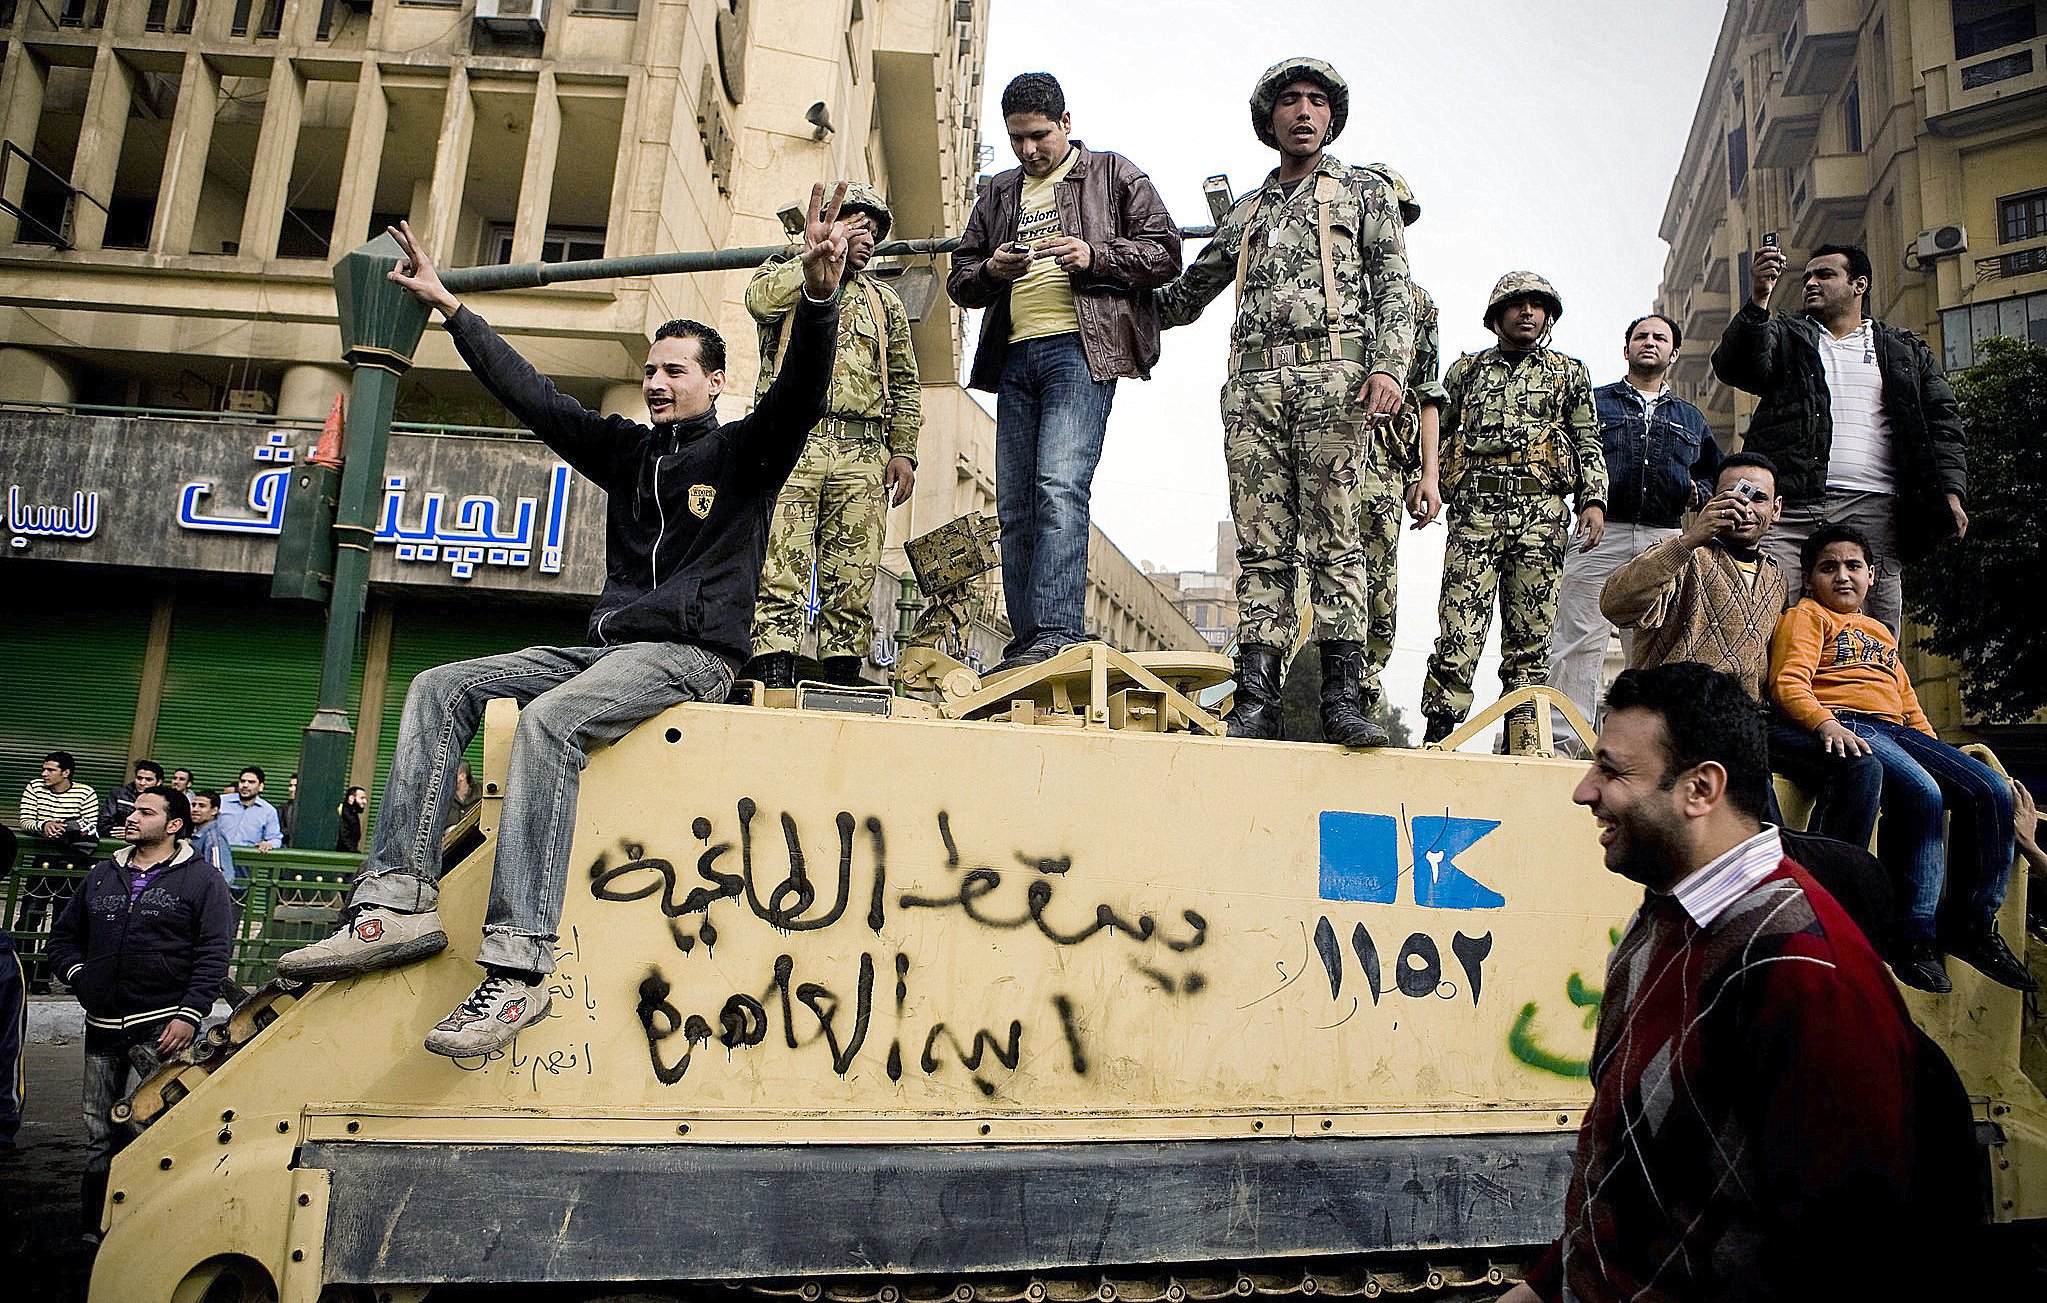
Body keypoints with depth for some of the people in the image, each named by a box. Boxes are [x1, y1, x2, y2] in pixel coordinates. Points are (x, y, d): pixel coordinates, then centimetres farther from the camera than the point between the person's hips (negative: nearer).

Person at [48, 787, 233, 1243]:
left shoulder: (201, 879, -1)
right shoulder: (102, 876, 16)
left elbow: (214, 953, -7)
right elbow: (64, 936, 25)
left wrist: (189, 1015, -14)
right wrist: (78, 974, 6)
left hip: (164, 1027, -5)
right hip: (103, 1026, 5)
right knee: (99, 1134, 11)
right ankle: (94, 1231, 23)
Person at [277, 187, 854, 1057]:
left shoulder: (743, 453, 4)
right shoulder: (628, 450, 21)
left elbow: (800, 394, -15)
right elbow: (532, 394, 24)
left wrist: (819, 295, -30)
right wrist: (449, 308, 26)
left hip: (692, 655, -7)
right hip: (608, 648, 8)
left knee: (548, 720, -34)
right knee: (441, 688, -7)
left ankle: (518, 965, -39)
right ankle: (400, 898, -17)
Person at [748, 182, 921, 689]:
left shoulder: (884, 301, 26)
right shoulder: (784, 274, 16)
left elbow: (904, 383, 22)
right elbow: (761, 298, -10)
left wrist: (903, 452, 9)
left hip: (862, 455, 3)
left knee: (852, 579, -3)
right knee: (780, 569, -13)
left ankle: (842, 680, -1)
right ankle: (775, 677, -15)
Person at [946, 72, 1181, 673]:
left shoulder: (1113, 174, 13)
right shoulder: (999, 194, 25)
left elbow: (1164, 251, 6)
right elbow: (959, 278, 23)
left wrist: (1093, 257, -10)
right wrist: (991, 272, 0)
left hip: (1080, 349, -6)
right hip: (1015, 356, 6)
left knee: (1060, 486, -22)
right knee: (1015, 506, 2)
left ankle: (1057, 633, -25)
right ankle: (1026, 644, 6)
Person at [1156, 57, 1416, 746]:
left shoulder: (1366, 190, 18)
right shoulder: (1246, 212, 28)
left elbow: (1395, 288, 6)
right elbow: (1188, 291, 37)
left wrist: (1388, 366, -10)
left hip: (1332, 373, -3)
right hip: (1254, 382, 3)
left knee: (1335, 540, -11)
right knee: (1261, 545, -4)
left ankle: (1343, 698, -13)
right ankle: (1256, 700, -6)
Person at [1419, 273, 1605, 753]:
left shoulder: (1570, 373, 20)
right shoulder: (1466, 370, 20)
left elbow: (1589, 443, 15)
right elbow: (1437, 435, 23)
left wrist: (1593, 501, 1)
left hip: (1542, 512, 1)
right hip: (1475, 507, 0)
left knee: (1531, 634, -1)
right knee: (1459, 627, -12)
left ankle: (1522, 745, 1)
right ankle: (1438, 731, -10)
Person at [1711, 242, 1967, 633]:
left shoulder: (1907, 352, 22)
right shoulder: (1786, 337, 20)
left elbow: (1942, 421, 15)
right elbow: (1733, 367, -1)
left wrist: (1950, 494, 1)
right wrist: (1758, 299, -14)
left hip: (1872, 509, 1)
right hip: (1790, 508, -1)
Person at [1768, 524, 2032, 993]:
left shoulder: (1880, 631, 34)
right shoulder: (1807, 616, 12)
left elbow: (1907, 699, 33)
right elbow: (1789, 681, -5)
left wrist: (1939, 752, 16)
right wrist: (1825, 723, -24)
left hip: (1897, 729, 7)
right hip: (1846, 726, -7)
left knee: (1992, 791, -14)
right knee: (1922, 793, -33)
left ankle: (1973, 927, -3)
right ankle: (1915, 937, -26)